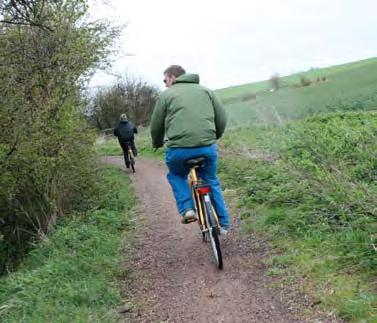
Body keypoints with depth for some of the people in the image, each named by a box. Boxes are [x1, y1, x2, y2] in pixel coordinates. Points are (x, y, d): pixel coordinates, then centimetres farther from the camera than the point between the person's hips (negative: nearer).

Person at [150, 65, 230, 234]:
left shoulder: (166, 94, 9)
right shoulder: (205, 90, 17)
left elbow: (156, 126, 12)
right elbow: (222, 118, 14)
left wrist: (157, 143, 32)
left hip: (179, 149, -2)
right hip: (208, 147, 3)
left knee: (176, 176, 27)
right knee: (212, 182, 24)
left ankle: (187, 209, 8)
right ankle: (223, 223, 25)